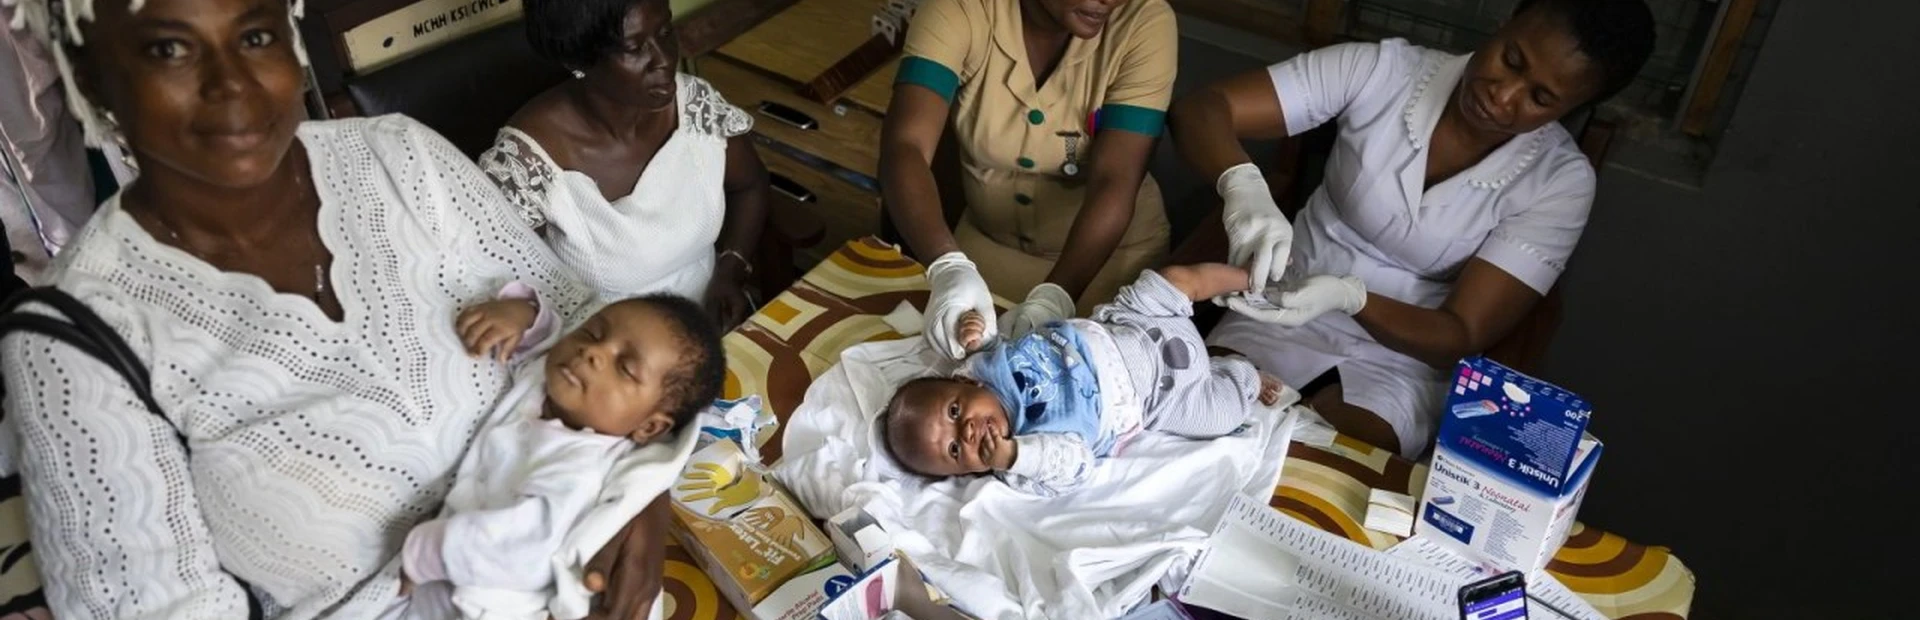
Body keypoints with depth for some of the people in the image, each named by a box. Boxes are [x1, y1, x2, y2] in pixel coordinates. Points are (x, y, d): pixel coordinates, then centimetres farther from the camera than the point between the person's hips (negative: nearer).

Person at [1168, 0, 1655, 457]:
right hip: (1292, 304, 1)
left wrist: (1350, 297, -35)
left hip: (1407, 351, 0)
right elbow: (1200, 109, -18)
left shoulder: (1560, 182, -14)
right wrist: (1243, 186, -40)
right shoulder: (1382, 71, -15)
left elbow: (1463, 338, -16)